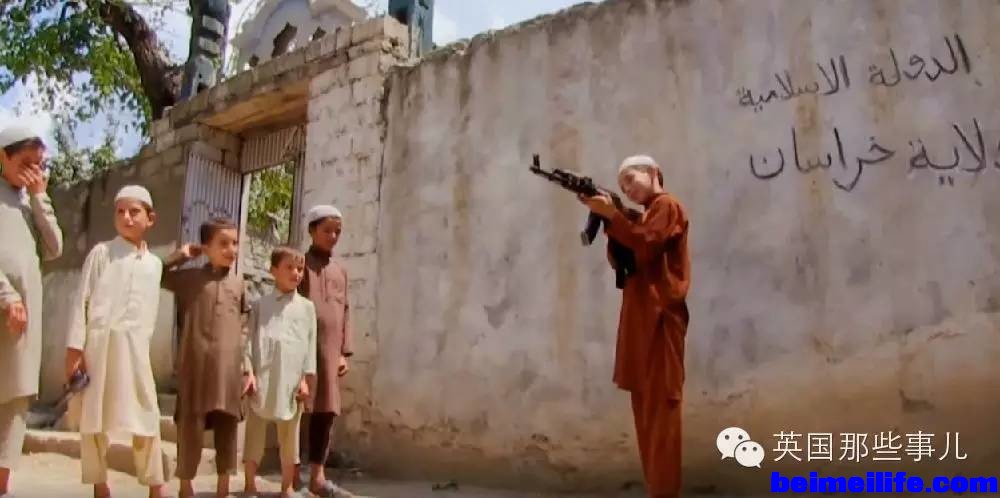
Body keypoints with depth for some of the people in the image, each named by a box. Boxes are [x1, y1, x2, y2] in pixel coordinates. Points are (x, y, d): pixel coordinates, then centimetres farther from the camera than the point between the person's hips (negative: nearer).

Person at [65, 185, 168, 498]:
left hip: (134, 346, 2)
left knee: (147, 415, 1)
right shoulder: (101, 252, 2)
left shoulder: (154, 263, 12)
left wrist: (143, 343, 10)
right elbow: (82, 300, -2)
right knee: (94, 415, 5)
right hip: (99, 341, -2)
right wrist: (75, 347, -7)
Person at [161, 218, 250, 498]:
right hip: (197, 365, -3)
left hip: (229, 368, 3)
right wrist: (179, 256, 0)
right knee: (191, 425, 3)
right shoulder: (189, 278, 2)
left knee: (228, 426, 8)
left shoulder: (238, 283, 10)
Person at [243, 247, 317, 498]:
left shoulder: (306, 307, 7)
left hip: (292, 381, 1)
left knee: (289, 435, 9)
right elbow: (250, 340, 2)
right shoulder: (260, 305, 5)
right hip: (262, 379, -1)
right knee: (255, 431, 6)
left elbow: (310, 345, 5)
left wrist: (306, 379, 0)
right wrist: (249, 373, -8)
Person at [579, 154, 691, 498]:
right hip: (640, 315, 9)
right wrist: (607, 218, 5)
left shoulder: (667, 205, -1)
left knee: (660, 402, -10)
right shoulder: (646, 214, 25)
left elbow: (645, 247, -16)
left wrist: (611, 215, -13)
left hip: (660, 315, -9)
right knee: (645, 402, 9)